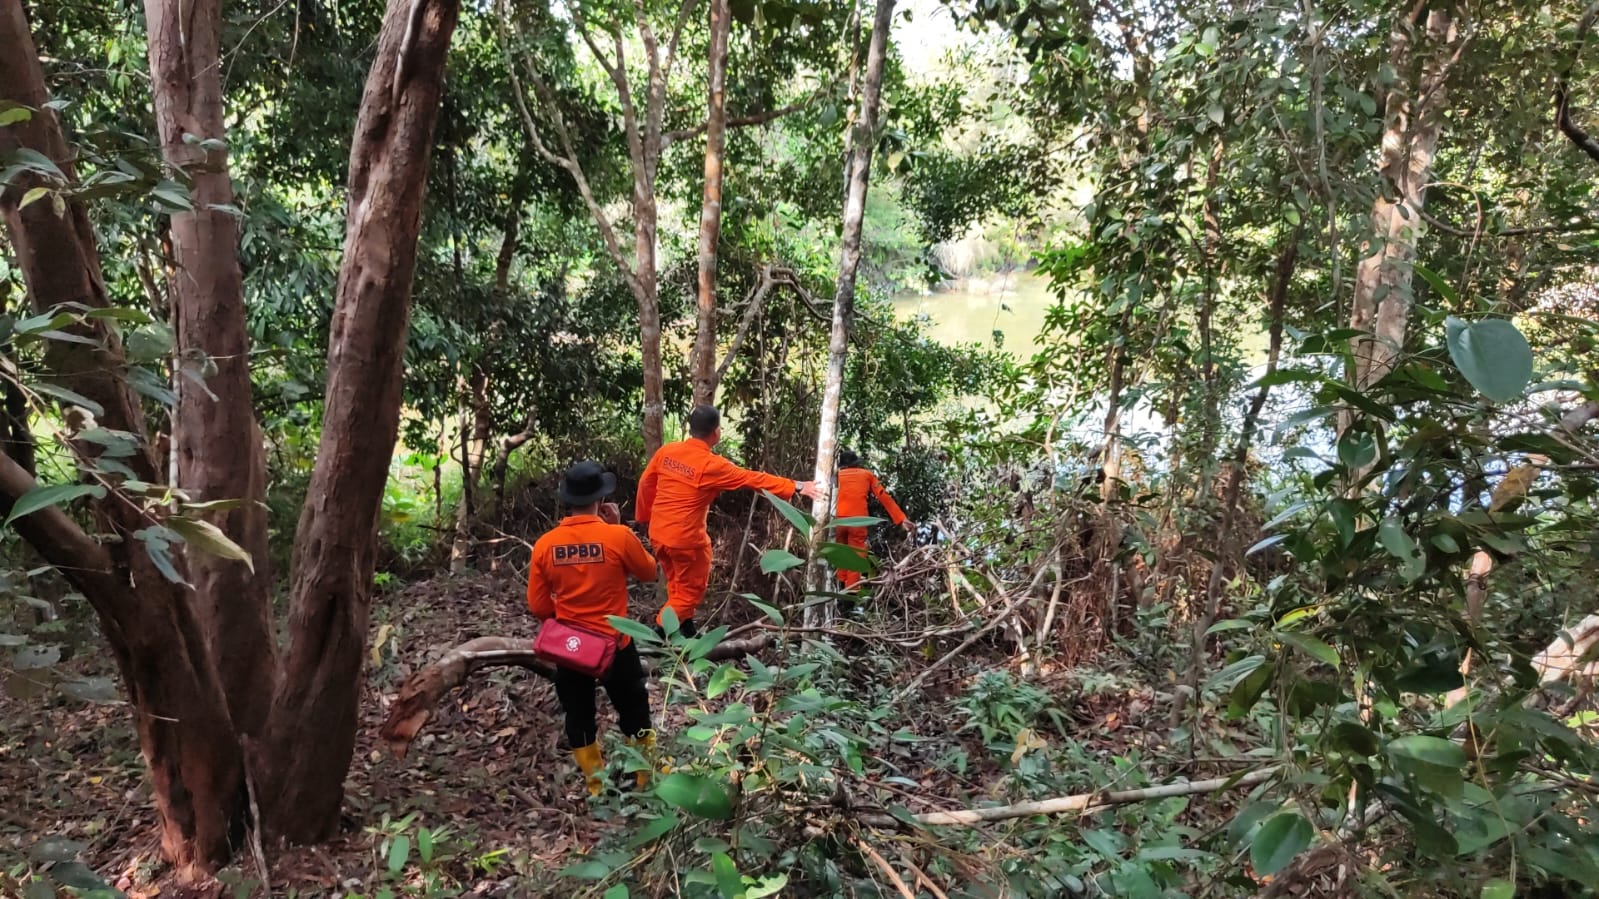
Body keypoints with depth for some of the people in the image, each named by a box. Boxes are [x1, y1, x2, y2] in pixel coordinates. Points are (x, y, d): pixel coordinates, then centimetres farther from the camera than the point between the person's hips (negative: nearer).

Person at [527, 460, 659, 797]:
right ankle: (648, 779, 30)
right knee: (634, 714, 17)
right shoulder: (619, 536, -18)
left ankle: (595, 787, 29)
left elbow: (538, 606, -2)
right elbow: (649, 572, 0)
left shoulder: (545, 544, -9)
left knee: (579, 719, 18)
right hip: (615, 645, -2)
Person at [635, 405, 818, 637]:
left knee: (678, 586, 22)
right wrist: (795, 487, -9)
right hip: (686, 538, -7)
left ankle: (685, 632, 33)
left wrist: (643, 516, 23)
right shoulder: (712, 465, -18)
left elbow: (646, 484, 8)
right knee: (690, 590, 10)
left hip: (658, 532, 7)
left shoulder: (666, 451, -2)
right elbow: (754, 479, -14)